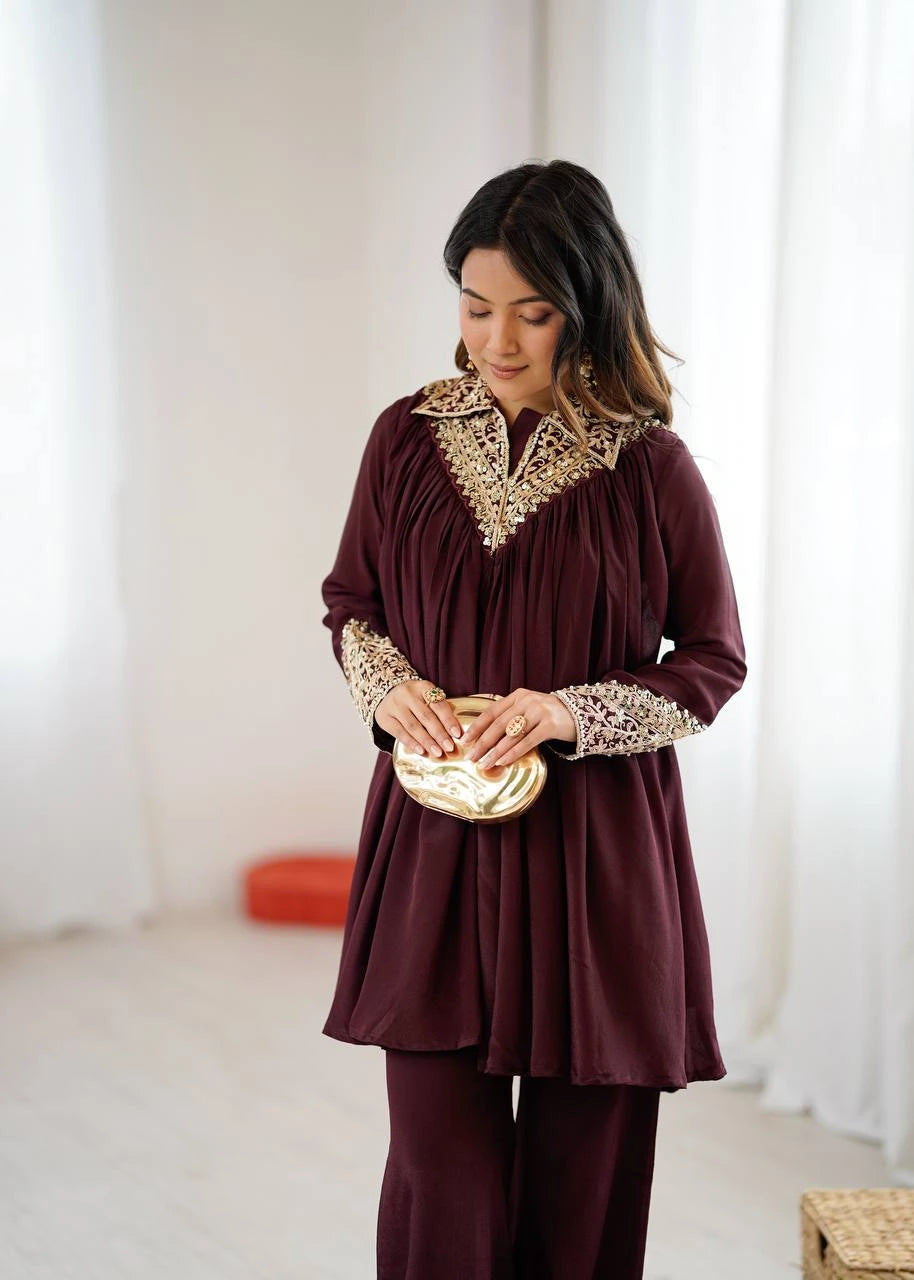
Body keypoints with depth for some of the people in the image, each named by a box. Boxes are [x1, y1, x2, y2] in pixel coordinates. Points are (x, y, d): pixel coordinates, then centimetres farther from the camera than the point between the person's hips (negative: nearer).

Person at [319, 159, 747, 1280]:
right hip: (435, 840, 2)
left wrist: (570, 711, -15)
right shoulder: (408, 435, 2)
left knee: (581, 1172, 8)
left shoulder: (650, 465, -6)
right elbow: (349, 600, 14)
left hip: (594, 851, -1)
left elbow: (715, 661, 0)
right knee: (439, 1169, 2)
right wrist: (388, 685, -8)